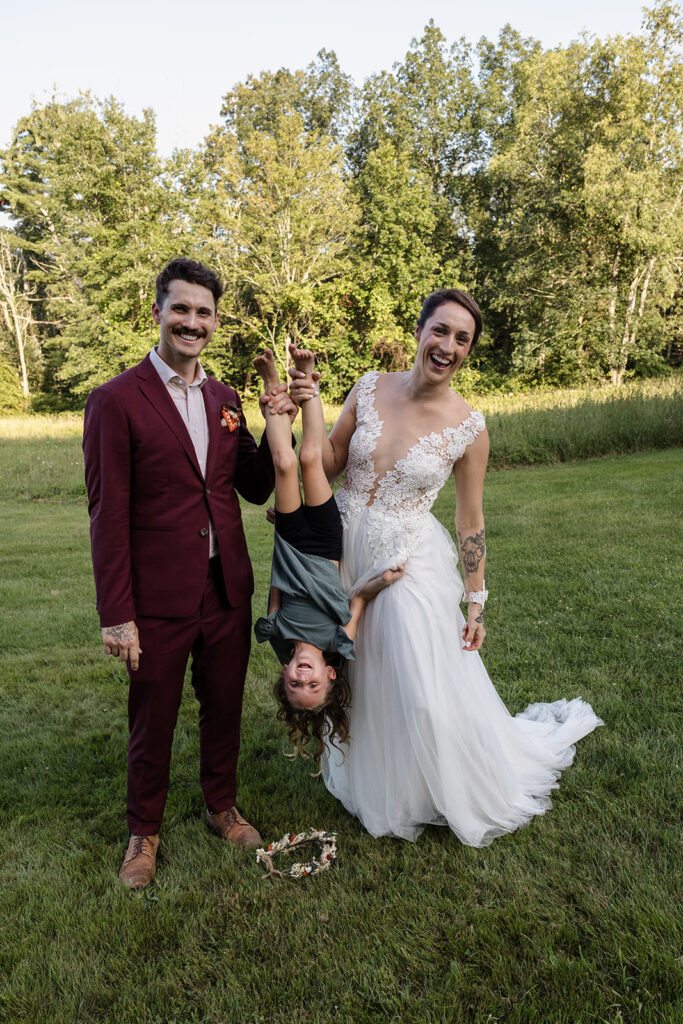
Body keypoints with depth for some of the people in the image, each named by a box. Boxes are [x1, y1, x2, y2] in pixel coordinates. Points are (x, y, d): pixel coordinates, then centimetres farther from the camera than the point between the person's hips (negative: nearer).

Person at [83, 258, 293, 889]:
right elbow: (108, 516, -12)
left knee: (224, 707, 20)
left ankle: (222, 805, 45)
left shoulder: (225, 399, 7)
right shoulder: (117, 400, -10)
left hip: (228, 590, 5)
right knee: (153, 722, 14)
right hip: (159, 598, -4)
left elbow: (255, 489, 8)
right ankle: (145, 831, 38)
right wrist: (116, 615, -13)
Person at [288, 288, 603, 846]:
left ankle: (458, 794, 37)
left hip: (409, 566, -3)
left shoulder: (469, 427, -12)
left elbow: (470, 521, -4)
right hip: (347, 556, 4)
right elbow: (332, 462, 2)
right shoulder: (370, 388, -5)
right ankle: (370, 783, 48)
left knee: (424, 690, 6)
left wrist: (475, 603, -2)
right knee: (357, 680, 20)